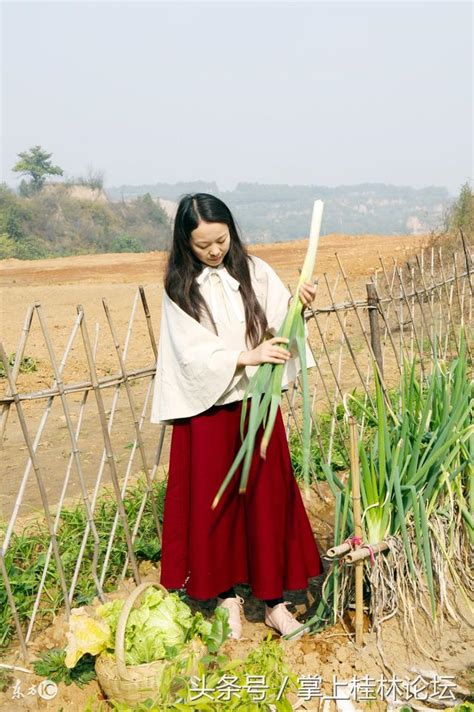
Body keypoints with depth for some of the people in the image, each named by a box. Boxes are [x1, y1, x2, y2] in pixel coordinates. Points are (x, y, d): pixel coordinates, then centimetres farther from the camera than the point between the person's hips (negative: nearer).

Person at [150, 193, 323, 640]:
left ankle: (275, 601, 19)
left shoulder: (254, 271, 0)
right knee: (213, 501, 8)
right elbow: (193, 352, -12)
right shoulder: (179, 288, -5)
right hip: (207, 409, -1)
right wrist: (247, 356, -24)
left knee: (267, 498, 6)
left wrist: (297, 305, -29)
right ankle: (226, 595, 28)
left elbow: (279, 322, -8)